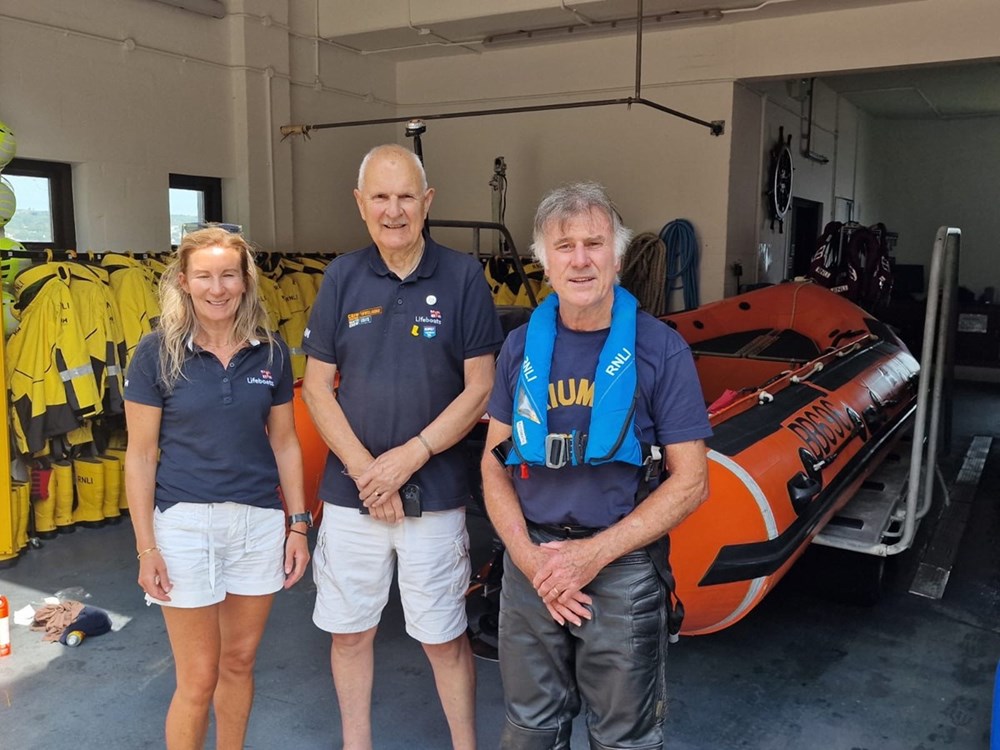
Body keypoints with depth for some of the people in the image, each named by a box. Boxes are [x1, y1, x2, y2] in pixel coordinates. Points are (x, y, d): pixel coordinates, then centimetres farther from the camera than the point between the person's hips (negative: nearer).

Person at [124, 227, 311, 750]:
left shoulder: (271, 352, 2)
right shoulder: (157, 351, -6)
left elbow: (284, 442, 8)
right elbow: (140, 456, -4)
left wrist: (299, 524, 4)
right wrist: (146, 548, -7)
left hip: (260, 522, 3)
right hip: (184, 524, -3)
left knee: (239, 662, 16)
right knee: (199, 678, 4)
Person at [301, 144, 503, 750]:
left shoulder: (463, 276, -5)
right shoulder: (343, 277, 2)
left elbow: (480, 389, -7)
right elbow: (317, 386, 2)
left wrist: (408, 459, -14)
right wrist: (363, 470, -10)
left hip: (435, 495, -2)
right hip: (351, 493, 3)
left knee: (445, 639, 10)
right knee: (349, 632, 15)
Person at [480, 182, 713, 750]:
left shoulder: (660, 349, -8)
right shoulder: (523, 346, 2)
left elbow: (691, 483, -8)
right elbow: (495, 465, 6)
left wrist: (595, 552, -16)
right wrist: (529, 557, -9)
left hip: (623, 567, -3)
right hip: (530, 562, 3)